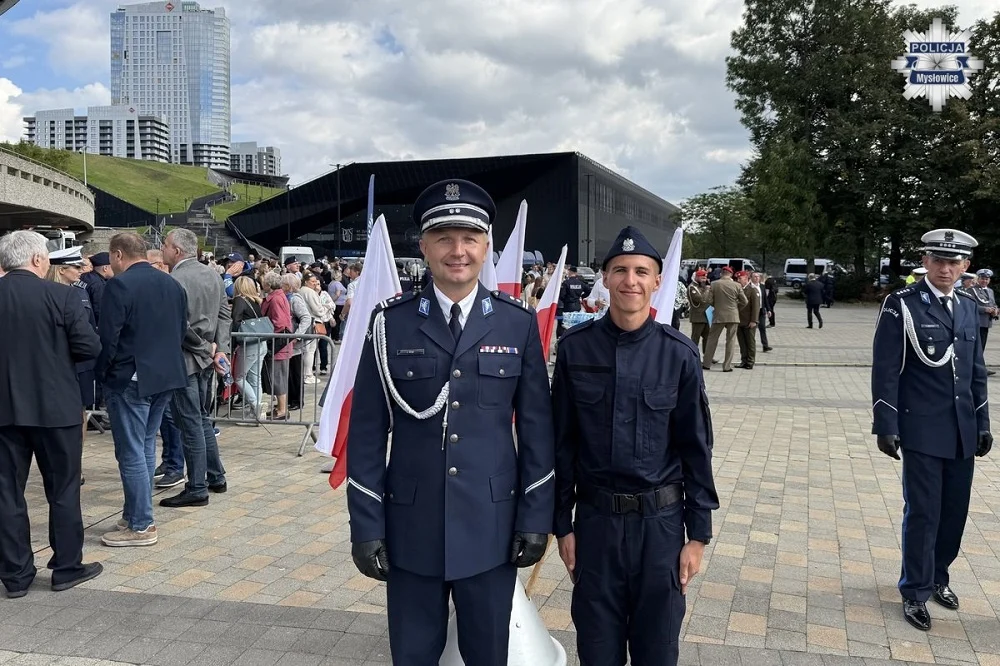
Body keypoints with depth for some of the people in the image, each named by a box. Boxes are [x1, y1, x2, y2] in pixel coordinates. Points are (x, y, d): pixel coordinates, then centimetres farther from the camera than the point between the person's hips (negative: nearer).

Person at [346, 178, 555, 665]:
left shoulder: (518, 324, -1)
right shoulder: (392, 322, -4)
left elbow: (536, 428, 2)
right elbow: (367, 433, -2)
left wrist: (535, 518, 0)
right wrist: (366, 526, -4)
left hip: (491, 528, 0)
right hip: (410, 528, 0)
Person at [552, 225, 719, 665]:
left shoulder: (678, 353, -5)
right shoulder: (575, 349, -5)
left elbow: (696, 447, -1)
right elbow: (562, 443, 1)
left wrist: (698, 534, 0)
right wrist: (562, 524, 2)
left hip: (661, 522, 0)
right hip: (595, 519, 0)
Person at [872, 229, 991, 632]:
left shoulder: (968, 308, 11)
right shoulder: (901, 304, -7)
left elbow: (976, 372, 16)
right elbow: (885, 370, -10)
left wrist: (983, 423, 13)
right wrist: (886, 426, -14)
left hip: (962, 432, 6)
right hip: (922, 431, -5)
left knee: (955, 510, 12)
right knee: (923, 512, 1)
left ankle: (937, 576, 33)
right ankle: (916, 592, 16)